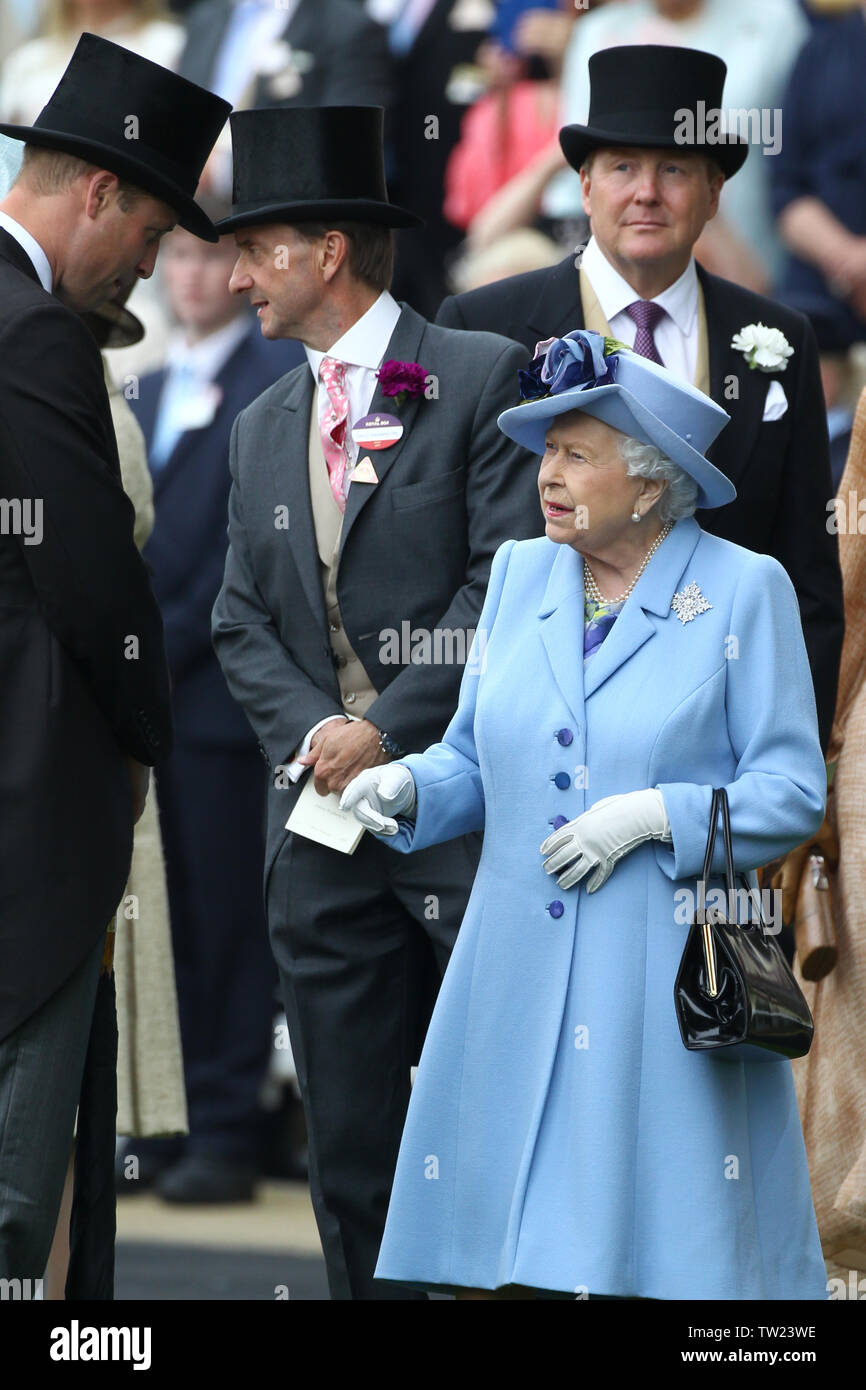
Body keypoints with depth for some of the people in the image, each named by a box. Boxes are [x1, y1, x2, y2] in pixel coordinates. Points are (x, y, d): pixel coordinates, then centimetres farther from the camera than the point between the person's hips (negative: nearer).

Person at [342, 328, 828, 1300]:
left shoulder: (744, 590, -3)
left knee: (663, 1251, -4)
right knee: (488, 1257, 0)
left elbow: (792, 791, -4)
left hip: (669, 979, -4)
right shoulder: (519, 574, 11)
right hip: (518, 972, 4)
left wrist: (655, 816, -17)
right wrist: (407, 787, -5)